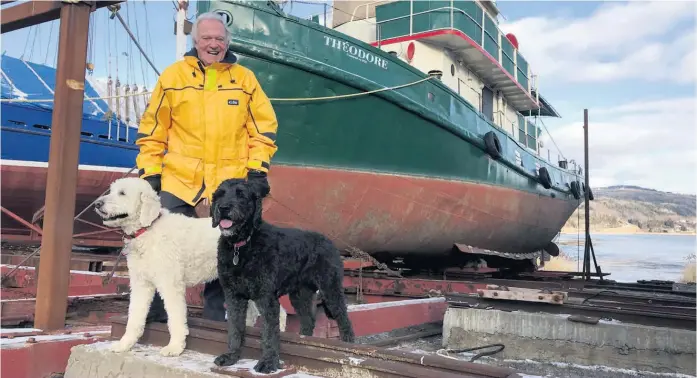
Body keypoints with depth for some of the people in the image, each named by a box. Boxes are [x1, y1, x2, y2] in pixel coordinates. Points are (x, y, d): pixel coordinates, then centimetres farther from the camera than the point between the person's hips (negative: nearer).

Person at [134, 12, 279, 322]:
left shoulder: (245, 78, 6)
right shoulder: (173, 75, 4)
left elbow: (263, 125, 8)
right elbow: (153, 128, 6)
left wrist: (258, 167, 0)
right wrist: (150, 170, 2)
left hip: (231, 178, 1)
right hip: (180, 177, 0)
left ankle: (216, 308, 25)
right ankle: (158, 306, 19)